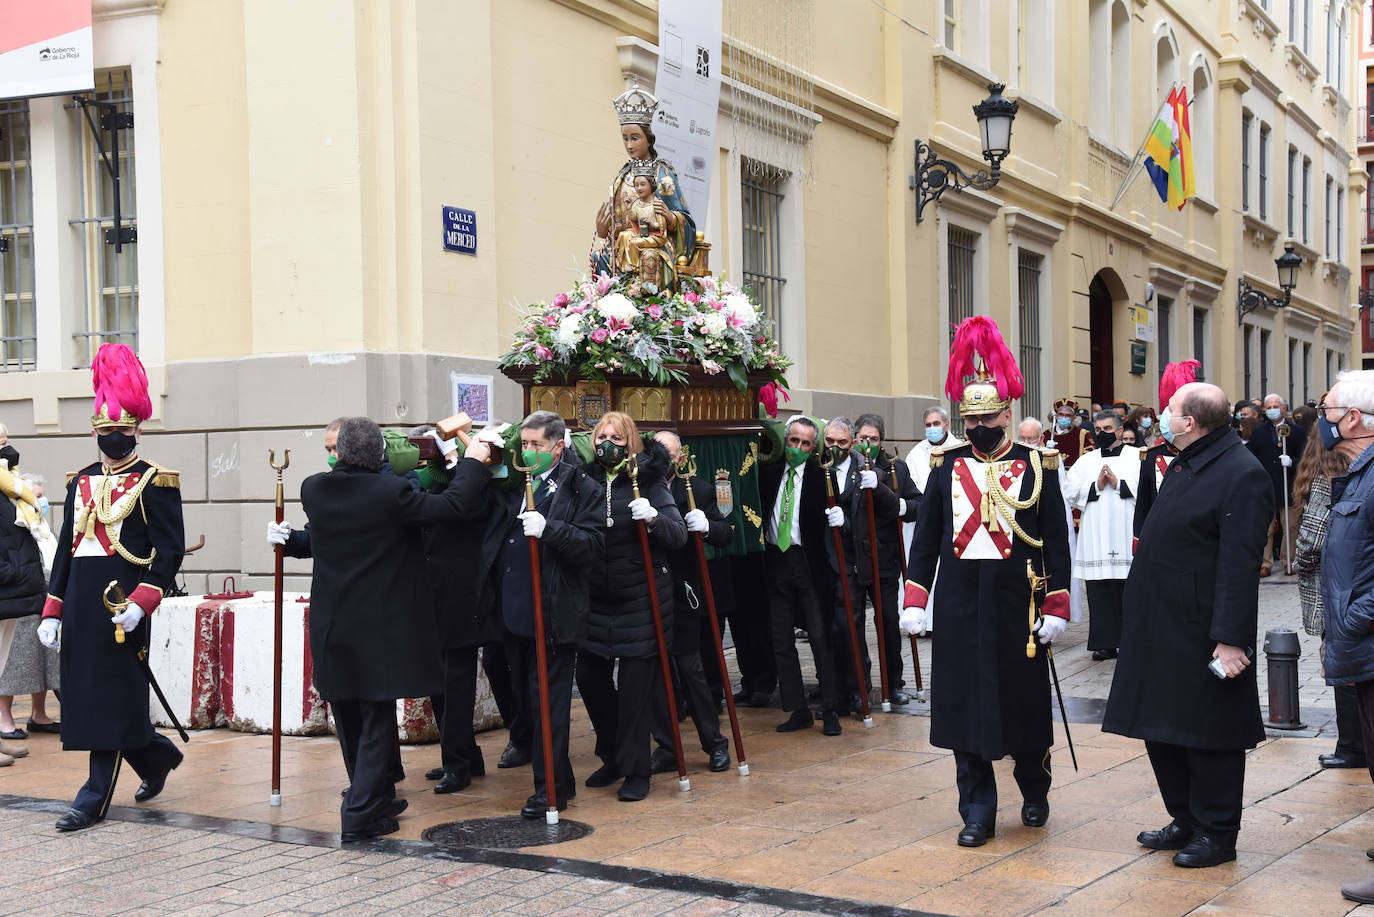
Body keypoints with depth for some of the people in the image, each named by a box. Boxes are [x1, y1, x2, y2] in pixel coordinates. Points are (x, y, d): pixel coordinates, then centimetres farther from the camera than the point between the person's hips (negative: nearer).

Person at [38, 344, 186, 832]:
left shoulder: (155, 483, -4)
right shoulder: (80, 482, 14)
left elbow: (171, 549, -9)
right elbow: (66, 548, 16)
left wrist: (141, 603, -20)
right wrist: (51, 611, 10)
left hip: (122, 604, -7)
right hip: (80, 603, 7)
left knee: (113, 695, -2)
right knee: (84, 694, 10)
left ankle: (96, 797, 6)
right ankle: (159, 755, 29)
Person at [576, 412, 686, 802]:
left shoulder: (648, 480, -5)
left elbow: (678, 536, -8)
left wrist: (653, 518, -27)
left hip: (641, 598, -4)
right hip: (595, 598, 4)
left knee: (636, 686, -1)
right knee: (590, 677, 8)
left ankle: (635, 772, 11)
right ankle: (614, 757, 28)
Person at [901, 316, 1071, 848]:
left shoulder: (1037, 466, 0)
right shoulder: (945, 467, 6)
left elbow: (1056, 541, 0)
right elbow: (925, 538, 9)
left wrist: (1055, 608, -5)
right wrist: (914, 601, 2)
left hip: (1017, 603, -2)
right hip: (960, 604, 2)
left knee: (1024, 698, 9)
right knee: (964, 700, 2)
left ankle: (1034, 791, 33)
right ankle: (978, 812, 11)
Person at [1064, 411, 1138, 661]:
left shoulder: (1137, 457, 7)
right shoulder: (1085, 461, 16)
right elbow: (1071, 494, 6)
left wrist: (1119, 484, -10)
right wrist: (1096, 486, -6)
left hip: (1128, 536, -2)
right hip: (1096, 541, 3)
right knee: (1100, 592, 1)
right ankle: (1106, 643, 6)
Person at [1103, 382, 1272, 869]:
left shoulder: (1241, 474, -17)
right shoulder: (1185, 465, 13)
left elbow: (1240, 566, -22)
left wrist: (1231, 639, -25)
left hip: (1201, 633, -10)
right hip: (1161, 624, 10)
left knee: (1208, 735, 1)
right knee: (1162, 727, 16)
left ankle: (1217, 834, 14)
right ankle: (1186, 820, 29)